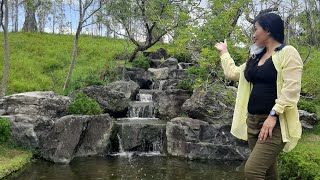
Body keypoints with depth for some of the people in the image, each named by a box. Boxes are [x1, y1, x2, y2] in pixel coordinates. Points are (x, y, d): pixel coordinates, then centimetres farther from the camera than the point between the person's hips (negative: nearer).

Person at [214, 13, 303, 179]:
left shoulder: (288, 52, -7)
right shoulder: (256, 56, 16)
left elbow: (291, 89, -17)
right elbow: (233, 73, 28)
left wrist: (273, 115, -22)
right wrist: (224, 52, 34)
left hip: (276, 124, -7)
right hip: (253, 121, 8)